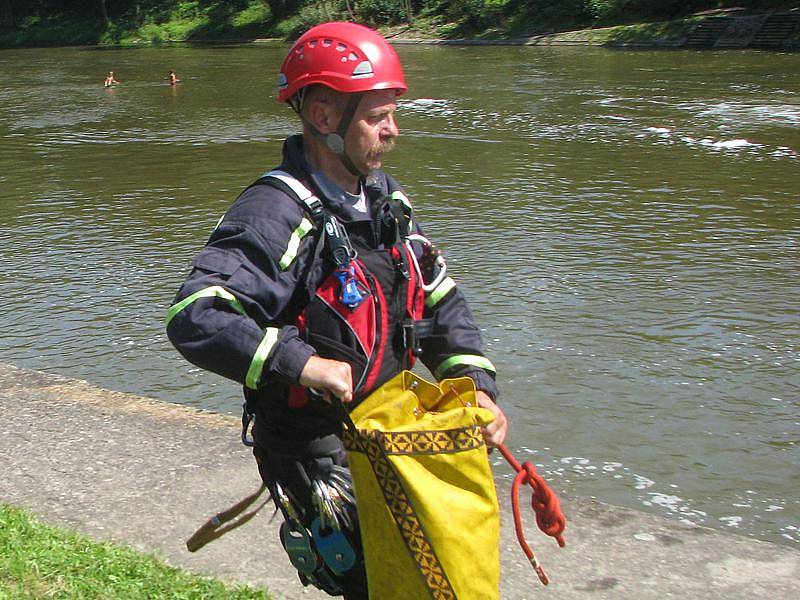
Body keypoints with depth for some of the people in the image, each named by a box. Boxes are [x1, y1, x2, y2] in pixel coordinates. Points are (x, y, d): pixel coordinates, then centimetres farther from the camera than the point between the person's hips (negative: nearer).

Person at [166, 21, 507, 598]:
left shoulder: (385, 196, 5)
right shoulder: (278, 214, -21)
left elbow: (440, 300, 11)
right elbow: (192, 317, -30)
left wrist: (478, 382, -2)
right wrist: (302, 363, -34)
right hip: (316, 444, -8)